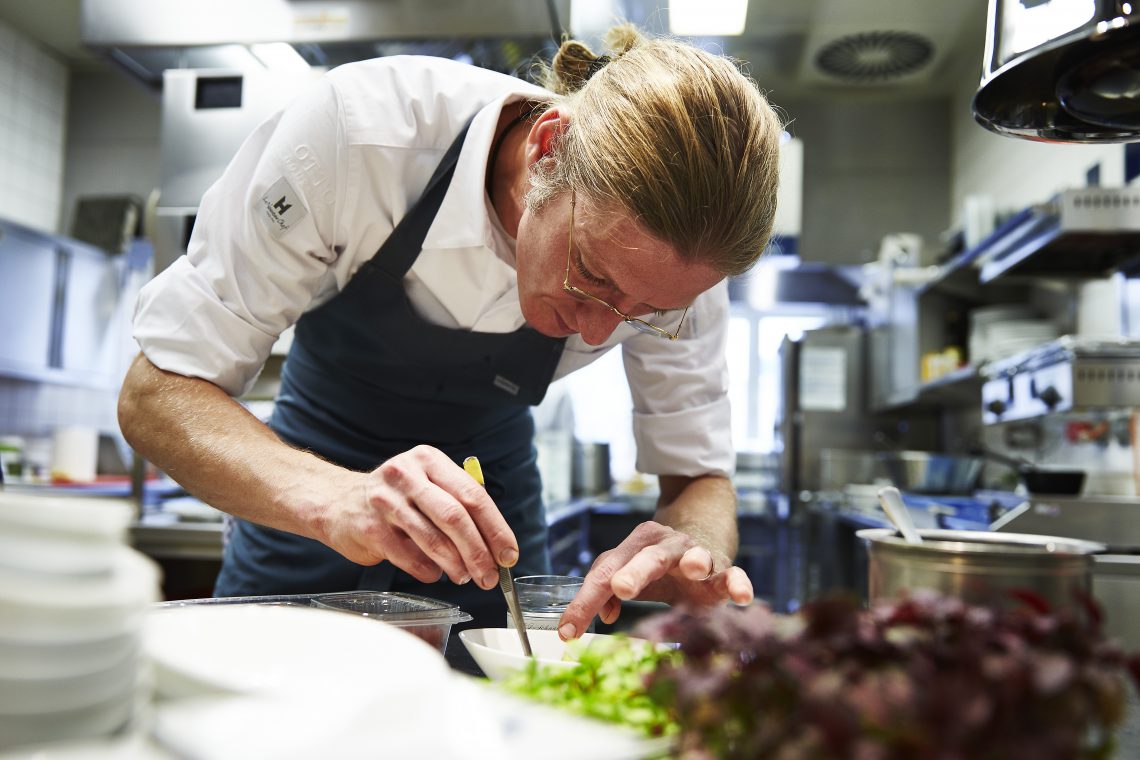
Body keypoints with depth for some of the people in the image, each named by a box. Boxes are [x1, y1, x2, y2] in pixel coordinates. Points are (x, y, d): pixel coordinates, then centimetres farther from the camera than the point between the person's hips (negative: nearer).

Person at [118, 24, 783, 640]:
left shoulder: (677, 250, -25)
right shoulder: (355, 131, -34)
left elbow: (699, 474, -17)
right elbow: (156, 391, -30)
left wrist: (694, 550, -41)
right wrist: (332, 499, -48)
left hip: (492, 478, 2)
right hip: (312, 471, 0)